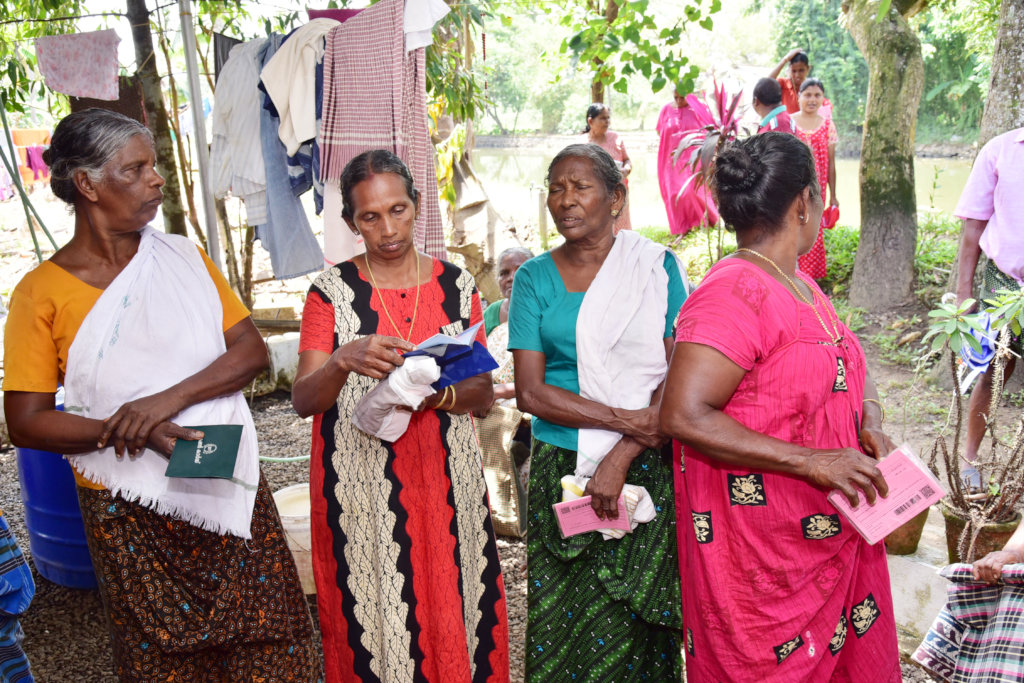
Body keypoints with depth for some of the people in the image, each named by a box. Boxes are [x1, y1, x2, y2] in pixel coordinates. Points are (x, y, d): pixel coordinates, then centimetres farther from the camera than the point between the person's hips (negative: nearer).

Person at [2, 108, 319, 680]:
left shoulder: (184, 257, 6)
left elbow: (252, 351, 0)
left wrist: (170, 398, -16)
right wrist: (134, 432, -20)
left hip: (231, 490, 3)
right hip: (131, 514, -2)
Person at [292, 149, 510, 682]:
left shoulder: (456, 286, 6)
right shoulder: (332, 290, 0)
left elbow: (483, 393, 7)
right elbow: (303, 399, -7)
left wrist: (437, 394, -14)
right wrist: (344, 361, -27)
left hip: (446, 482, 2)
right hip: (362, 490, -1)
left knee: (451, 612, 7)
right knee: (371, 622, 3)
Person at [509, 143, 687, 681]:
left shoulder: (656, 266, 1)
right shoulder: (535, 278, 3)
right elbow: (530, 391, -4)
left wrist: (622, 456, -14)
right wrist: (626, 419, -13)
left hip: (646, 468, -1)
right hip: (561, 469, 1)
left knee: (635, 620, 5)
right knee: (562, 621, 6)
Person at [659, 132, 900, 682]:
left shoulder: (801, 286, 10)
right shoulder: (733, 293, -21)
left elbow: (851, 369, 21)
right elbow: (684, 416, -29)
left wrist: (869, 419, -2)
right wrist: (811, 461, -25)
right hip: (759, 550, -9)